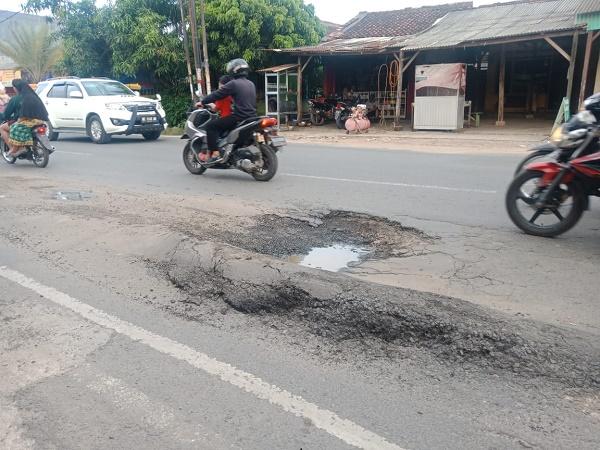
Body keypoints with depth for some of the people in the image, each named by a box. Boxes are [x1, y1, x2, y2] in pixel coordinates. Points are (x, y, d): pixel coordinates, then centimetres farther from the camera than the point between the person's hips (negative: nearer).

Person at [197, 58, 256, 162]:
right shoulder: (251, 84, 16)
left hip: (239, 118, -9)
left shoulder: (234, 84, -9)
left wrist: (202, 102, 6)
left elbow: (217, 94, -7)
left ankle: (215, 153, -14)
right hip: (252, 117, 9)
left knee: (211, 126, -4)